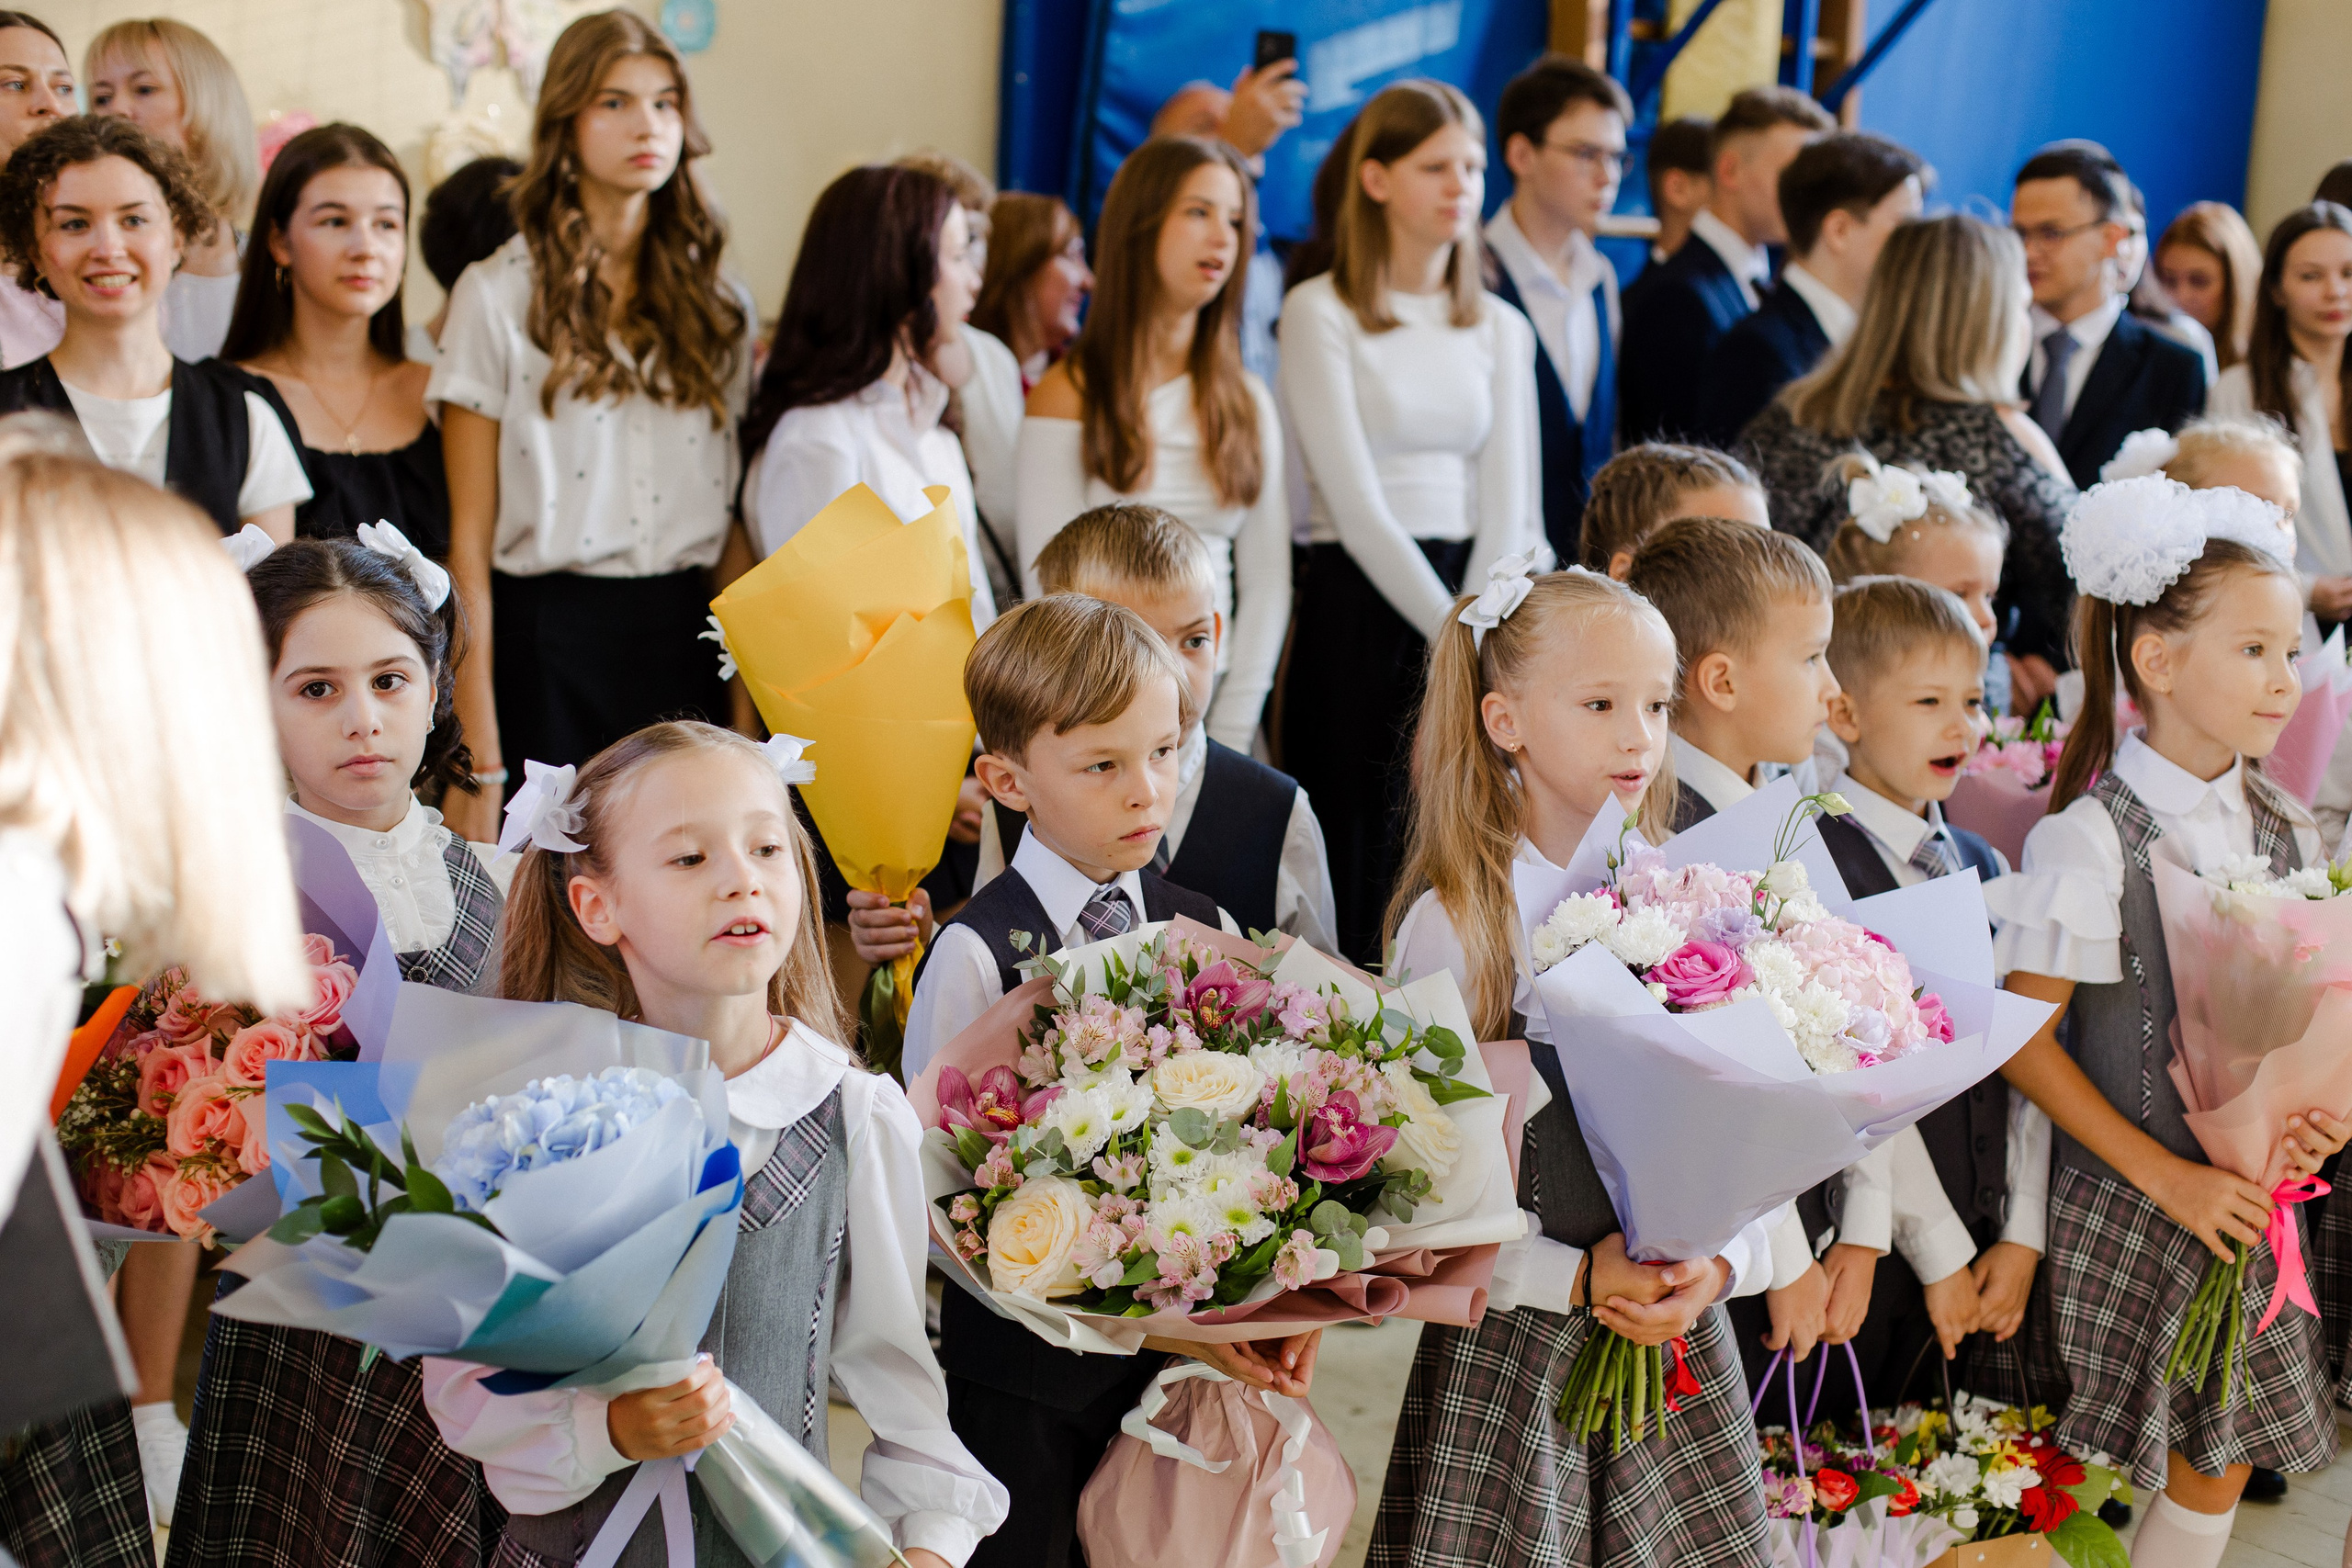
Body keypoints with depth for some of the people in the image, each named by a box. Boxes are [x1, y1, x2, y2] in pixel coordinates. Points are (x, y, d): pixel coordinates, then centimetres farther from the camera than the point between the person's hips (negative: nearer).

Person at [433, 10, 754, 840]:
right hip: (551, 637, -3)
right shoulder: (499, 295, 0)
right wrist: (479, 765, -9)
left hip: (688, 639, 3)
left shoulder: (718, 303, 12)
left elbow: (735, 523, 13)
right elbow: (470, 540, -3)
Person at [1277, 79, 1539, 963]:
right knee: (1360, 862, -4)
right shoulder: (1321, 313, -2)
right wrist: (1454, 634, -14)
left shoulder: (1500, 329, 13)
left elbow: (1507, 503, 6)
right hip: (1356, 602, -4)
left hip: (1474, 594, 4)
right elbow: (1355, 502, -10)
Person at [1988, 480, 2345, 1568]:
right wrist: (2164, 1175, -15)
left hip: (2249, 1204, 6)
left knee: (2218, 1469, 13)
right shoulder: (2089, 838, -16)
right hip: (2127, 1207, -6)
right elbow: (2022, 1040, -15)